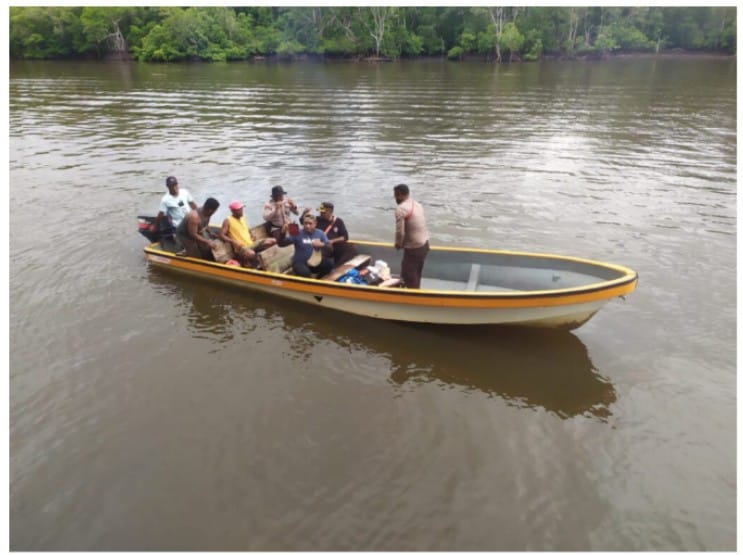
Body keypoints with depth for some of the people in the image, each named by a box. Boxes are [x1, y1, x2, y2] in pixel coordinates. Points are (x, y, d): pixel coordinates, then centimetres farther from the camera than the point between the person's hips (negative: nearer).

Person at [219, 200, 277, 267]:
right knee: (251, 254, -42)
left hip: (252, 244, 7)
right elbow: (221, 235, -11)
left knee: (272, 241, -8)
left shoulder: (243, 218, 17)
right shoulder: (228, 221, -3)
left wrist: (252, 235, 9)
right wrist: (233, 241, -25)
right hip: (241, 247, -7)